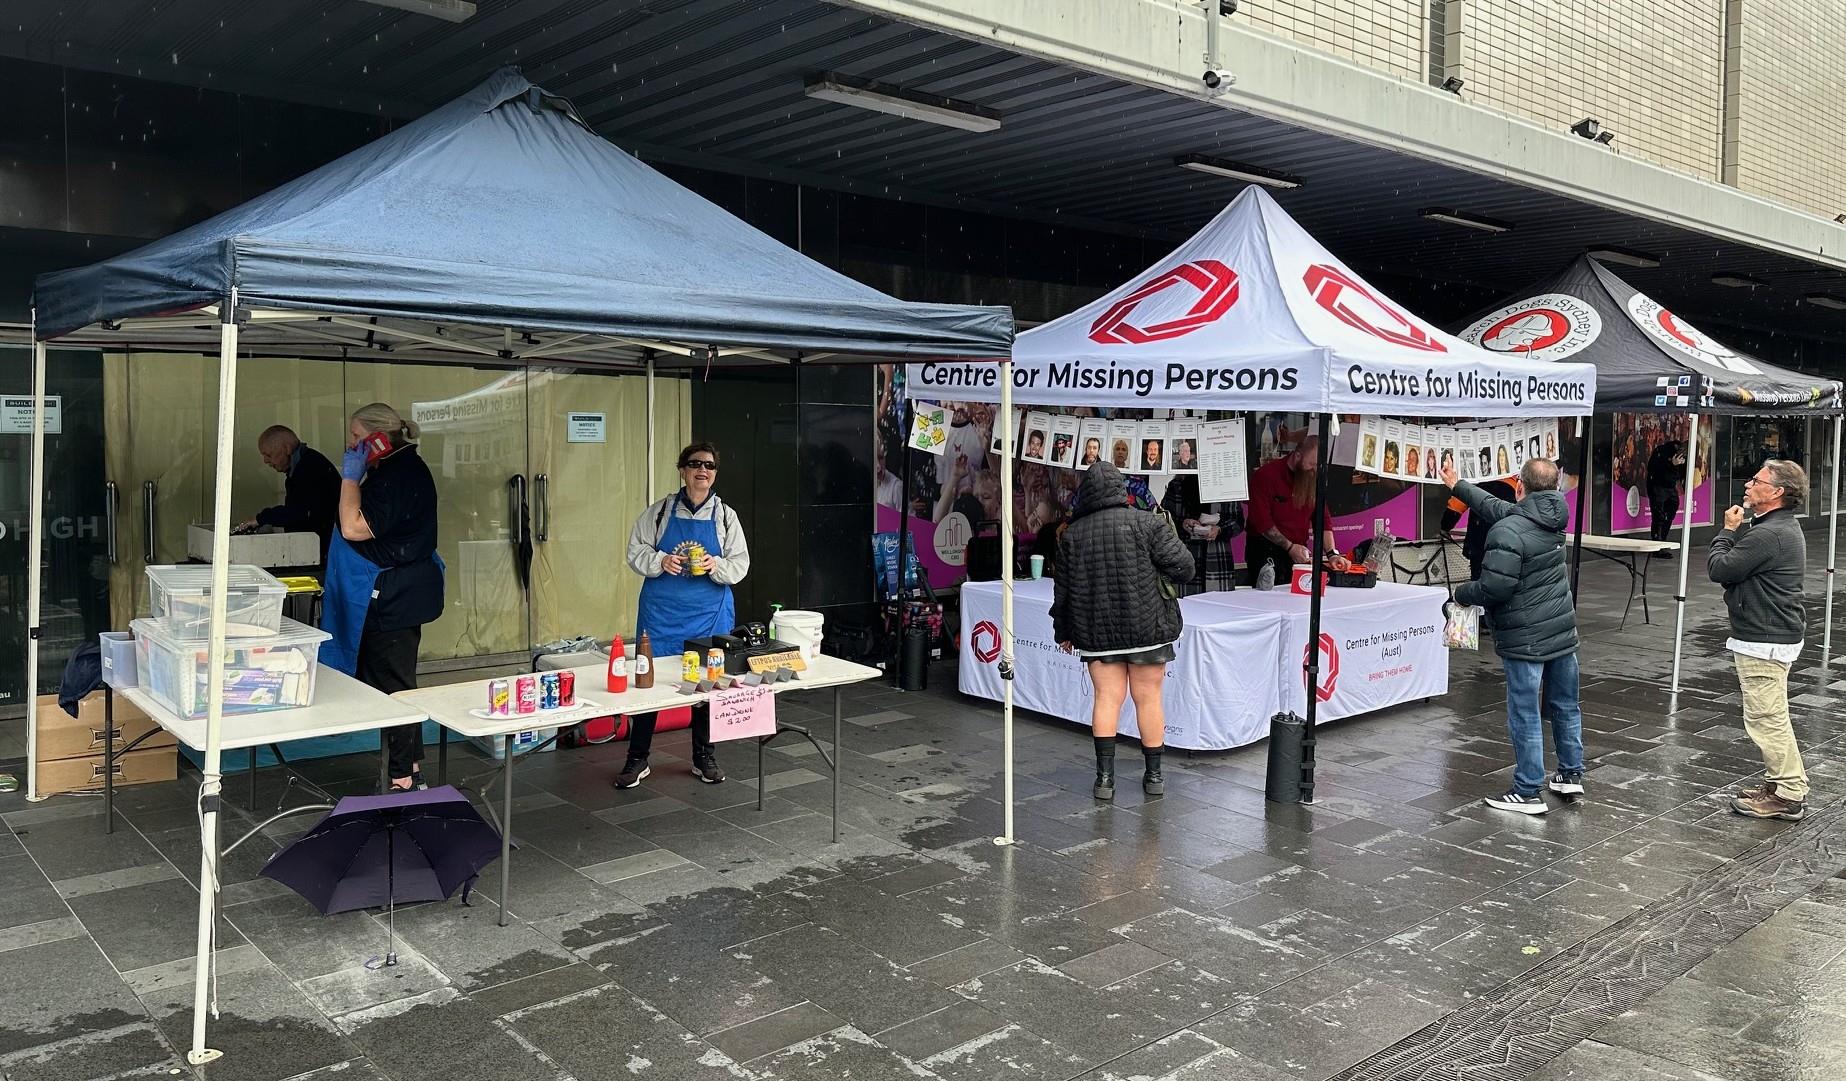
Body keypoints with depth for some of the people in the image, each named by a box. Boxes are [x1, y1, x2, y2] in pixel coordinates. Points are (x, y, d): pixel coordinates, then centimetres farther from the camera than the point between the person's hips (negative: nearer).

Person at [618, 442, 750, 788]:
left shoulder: (725, 515, 4)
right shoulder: (660, 511, 2)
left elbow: (740, 564, 2)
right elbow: (636, 551, 3)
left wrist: (716, 565, -18)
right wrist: (661, 562, -16)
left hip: (710, 614, 1)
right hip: (661, 613, -1)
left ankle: (704, 757, 25)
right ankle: (637, 759, 15)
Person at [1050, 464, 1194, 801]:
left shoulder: (1072, 534, 3)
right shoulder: (1147, 523, -7)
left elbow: (1062, 591, 9)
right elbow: (1183, 568, -11)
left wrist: (1063, 631, 21)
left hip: (1096, 632, 2)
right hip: (1147, 628, -2)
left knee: (1107, 698, 5)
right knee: (1148, 698, 8)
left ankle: (1105, 776, 1)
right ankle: (1153, 775, 17)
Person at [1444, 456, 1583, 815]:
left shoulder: (1507, 532, -21)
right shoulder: (1553, 518, 3)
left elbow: (1494, 588, -23)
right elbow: (1498, 507, 17)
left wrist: (1461, 593, -3)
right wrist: (1458, 485, 25)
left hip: (1525, 639, -8)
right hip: (1563, 630, 8)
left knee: (1525, 715, 0)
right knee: (1565, 706, 19)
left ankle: (1528, 792, 6)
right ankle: (1571, 774, 33)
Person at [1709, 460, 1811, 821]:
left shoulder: (1769, 534, -23)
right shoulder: (1785, 528, 14)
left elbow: (1719, 568, -18)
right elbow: (1739, 568, 17)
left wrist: (1728, 530, -6)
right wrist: (1735, 532, 5)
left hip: (1763, 641, -11)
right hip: (1777, 634, 11)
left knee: (1765, 716, -4)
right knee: (1771, 714, 20)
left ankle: (1788, 795, 3)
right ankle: (1787, 781, 31)